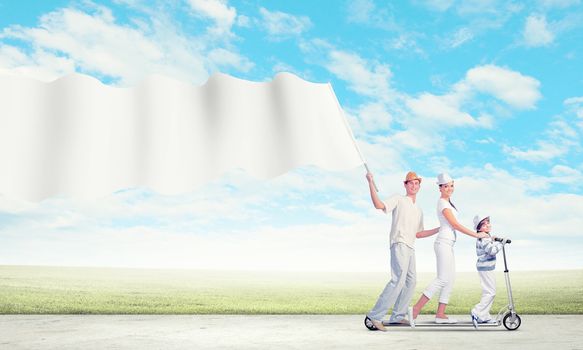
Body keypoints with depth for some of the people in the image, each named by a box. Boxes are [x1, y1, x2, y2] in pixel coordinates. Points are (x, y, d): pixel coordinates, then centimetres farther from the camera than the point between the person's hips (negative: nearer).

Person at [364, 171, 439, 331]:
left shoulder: (419, 210, 26)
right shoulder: (398, 199, 4)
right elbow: (379, 205, -14)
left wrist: (440, 229, 28)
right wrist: (371, 183, -20)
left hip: (410, 248, 9)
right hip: (399, 244, -9)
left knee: (411, 280, 10)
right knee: (398, 279, -21)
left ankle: (397, 316, 18)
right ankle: (374, 316, -23)